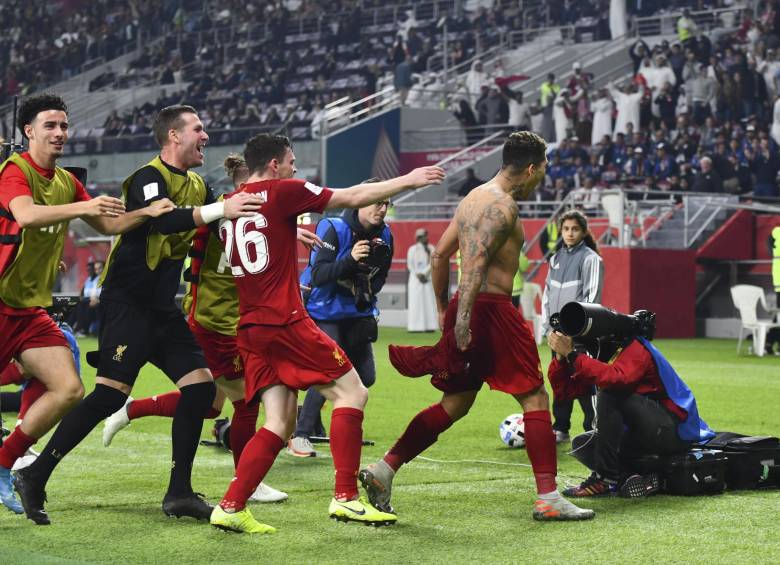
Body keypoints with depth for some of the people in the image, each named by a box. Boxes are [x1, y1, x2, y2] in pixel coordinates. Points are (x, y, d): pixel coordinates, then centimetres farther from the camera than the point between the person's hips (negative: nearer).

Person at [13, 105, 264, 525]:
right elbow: (163, 219, -31)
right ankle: (35, 476, -6)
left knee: (200, 384, -1)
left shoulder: (196, 186, 14)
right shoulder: (149, 177, -12)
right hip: (127, 302, -9)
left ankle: (179, 493, 5)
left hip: (163, 308, 9)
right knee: (111, 393, -15)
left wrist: (243, 195, 5)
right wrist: (218, 210, -37)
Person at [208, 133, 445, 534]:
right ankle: (345, 497, -5)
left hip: (249, 327, 7)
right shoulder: (282, 191, -4)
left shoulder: (228, 205, 13)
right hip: (285, 320, -7)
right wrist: (409, 180, 11)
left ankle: (230, 507, -2)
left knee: (279, 424, 8)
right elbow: (354, 198, 0)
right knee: (350, 392, 1)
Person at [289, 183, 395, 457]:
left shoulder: (384, 236, -2)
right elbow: (318, 276, -28)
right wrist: (350, 259, -39)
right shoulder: (334, 229, -19)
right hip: (324, 313, -7)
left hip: (357, 313, 7)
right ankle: (299, 436, -7)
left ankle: (311, 409, 28)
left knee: (365, 377, 6)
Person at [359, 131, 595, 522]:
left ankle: (383, 470, 7)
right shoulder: (503, 206, -13)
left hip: (468, 309, 9)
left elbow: (440, 253, 21)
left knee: (454, 404, 14)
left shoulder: (475, 197, 17)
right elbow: (476, 260, -25)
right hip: (492, 310, -9)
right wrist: (464, 317, -32)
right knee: (535, 399, 0)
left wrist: (443, 309, 26)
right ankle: (548, 498, -1)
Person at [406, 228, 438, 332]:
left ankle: (429, 326, -4)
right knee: (416, 302, -6)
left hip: (428, 278, 3)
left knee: (429, 302, -2)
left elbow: (432, 263, -1)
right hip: (415, 279, -3)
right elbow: (410, 265, 0)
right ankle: (415, 326, -8)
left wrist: (424, 274, -12)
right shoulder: (413, 249, 1)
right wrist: (418, 275, -11)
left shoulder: (431, 248, 8)